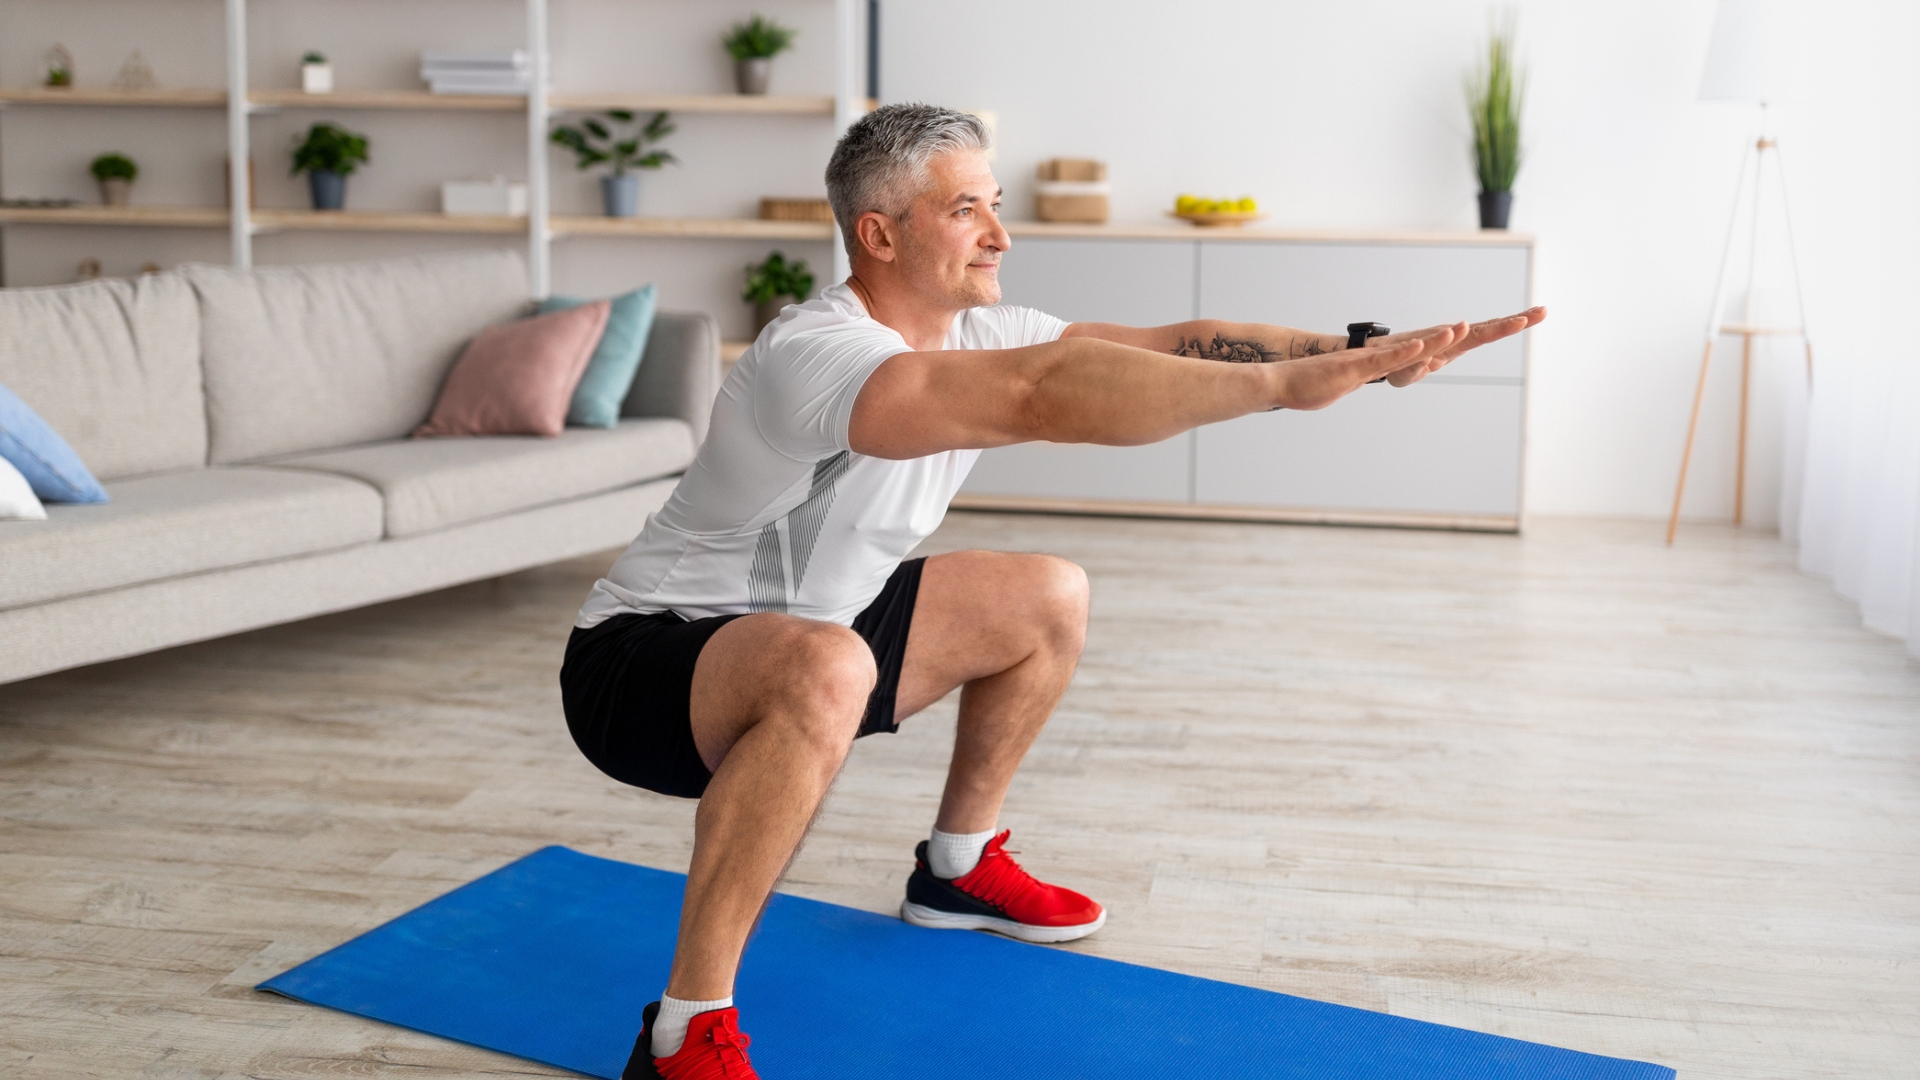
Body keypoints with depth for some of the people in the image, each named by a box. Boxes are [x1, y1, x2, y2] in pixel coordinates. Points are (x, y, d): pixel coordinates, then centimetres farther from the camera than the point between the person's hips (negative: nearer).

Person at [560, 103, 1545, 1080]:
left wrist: (1363, 351, -20)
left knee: (1048, 601, 9)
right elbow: (1039, 397, -46)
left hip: (802, 628, 9)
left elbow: (1169, 342, -9)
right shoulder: (815, 356, -31)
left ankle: (958, 868, 25)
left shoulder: (975, 333, -3)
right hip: (640, 663, -9)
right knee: (826, 673, -42)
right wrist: (1287, 382, -47)